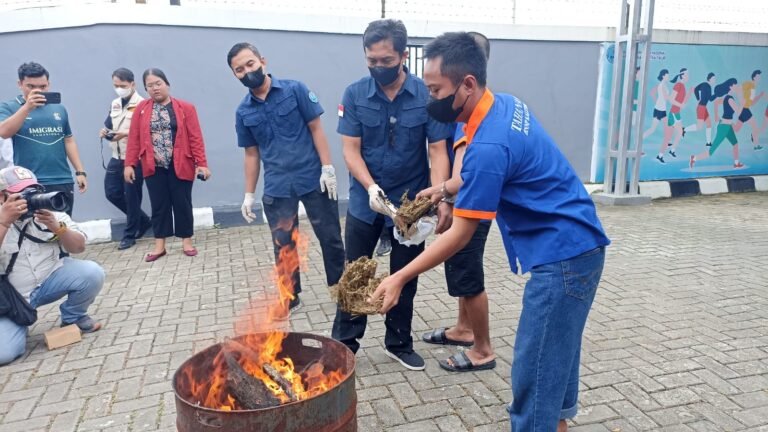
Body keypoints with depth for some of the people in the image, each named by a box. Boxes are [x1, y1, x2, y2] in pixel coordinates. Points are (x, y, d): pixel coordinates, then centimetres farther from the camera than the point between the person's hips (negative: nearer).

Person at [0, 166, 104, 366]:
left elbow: (79, 247, -7)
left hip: (49, 280, 3)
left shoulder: (50, 211, -4)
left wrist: (57, 227, -24)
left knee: (92, 273, -22)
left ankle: (73, 317, 6)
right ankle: (19, 319, 16)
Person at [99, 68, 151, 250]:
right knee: (112, 193, 7)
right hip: (117, 157, 8)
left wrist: (126, 134, -26)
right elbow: (108, 125, 21)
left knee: (131, 196, 0)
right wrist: (104, 132, -2)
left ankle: (129, 235, 14)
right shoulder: (114, 104, 14)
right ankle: (142, 220, 25)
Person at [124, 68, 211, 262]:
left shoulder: (185, 108, -1)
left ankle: (187, 241, 18)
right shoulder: (141, 109, 5)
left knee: (182, 203, 5)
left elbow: (195, 138, -5)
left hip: (180, 165, -2)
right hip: (153, 166, 2)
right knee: (158, 205, 7)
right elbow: (134, 138, 4)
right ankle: (159, 245, 15)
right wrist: (130, 164, -2)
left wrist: (201, 163, -10)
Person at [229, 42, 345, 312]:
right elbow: (252, 154, 11)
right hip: (277, 188, 3)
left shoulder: (295, 90, -3)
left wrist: (327, 168, -11)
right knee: (283, 246, 10)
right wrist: (248, 195, 10)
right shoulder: (244, 112, 5)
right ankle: (290, 298, 26)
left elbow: (316, 129, -3)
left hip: (313, 179, -2)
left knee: (331, 238, 7)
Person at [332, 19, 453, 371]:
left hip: (410, 202, 0)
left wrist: (441, 198, -26)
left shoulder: (427, 95, -10)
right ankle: (344, 345, 25)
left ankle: (399, 344, 31)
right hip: (365, 203, 1)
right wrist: (371, 187, -26)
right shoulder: (354, 94, -7)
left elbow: (438, 151, -11)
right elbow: (350, 150, -9)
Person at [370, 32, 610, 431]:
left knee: (534, 367, -2)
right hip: (576, 246, 10)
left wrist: (399, 278, -15)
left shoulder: (488, 146, -26)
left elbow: (459, 235, -21)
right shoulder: (506, 104, 4)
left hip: (563, 254, -10)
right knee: (556, 347, 24)